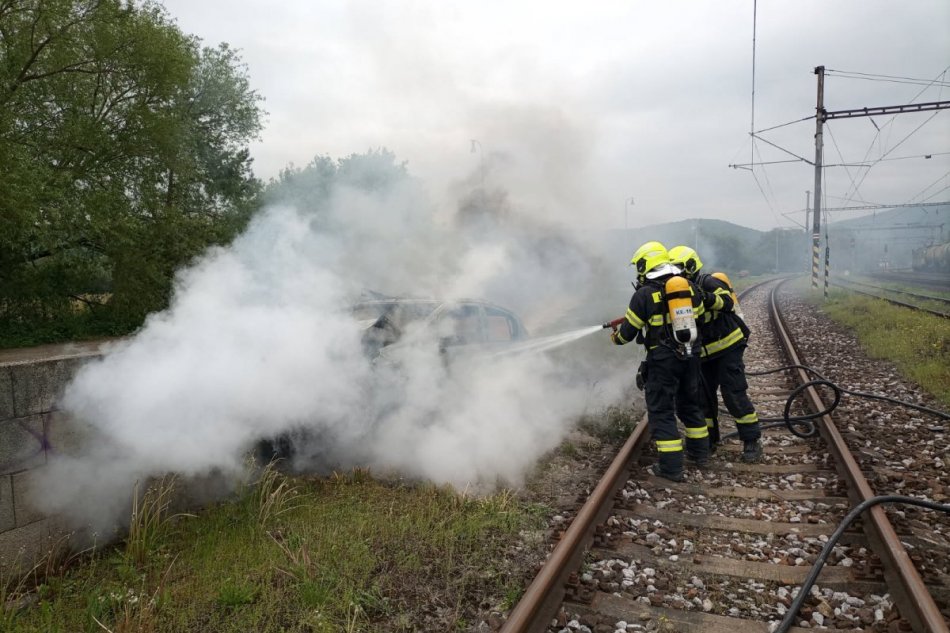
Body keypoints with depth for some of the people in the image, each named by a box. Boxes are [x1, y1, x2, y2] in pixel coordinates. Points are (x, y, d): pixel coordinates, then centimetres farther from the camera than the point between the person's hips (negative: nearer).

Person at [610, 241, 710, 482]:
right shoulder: (689, 287, 3)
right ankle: (700, 452, 33)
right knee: (690, 404, 22)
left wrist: (616, 337, 16)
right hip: (689, 355, 6)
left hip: (662, 359, -6)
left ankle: (671, 467, 2)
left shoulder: (644, 294, -12)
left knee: (661, 411, 2)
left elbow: (629, 330, -5)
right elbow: (698, 315, 15)